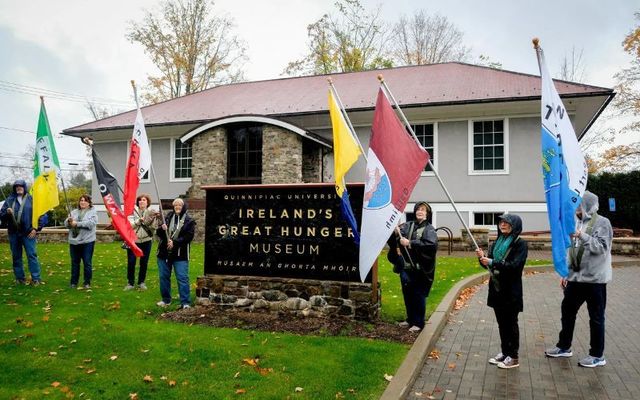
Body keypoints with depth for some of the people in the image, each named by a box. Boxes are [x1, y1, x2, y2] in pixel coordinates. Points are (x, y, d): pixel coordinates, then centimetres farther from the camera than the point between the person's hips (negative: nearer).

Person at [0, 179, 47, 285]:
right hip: (13, 233, 4)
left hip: (28, 233, -3)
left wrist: (36, 229, -7)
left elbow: (42, 215, -2)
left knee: (32, 255, -5)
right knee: (16, 256, 9)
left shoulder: (32, 199, 0)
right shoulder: (9, 200, 7)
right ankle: (19, 278, 19)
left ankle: (36, 278, -2)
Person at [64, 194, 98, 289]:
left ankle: (87, 283, 10)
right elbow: (66, 224, 9)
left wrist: (77, 223, -17)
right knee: (74, 262, 10)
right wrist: (69, 221, -14)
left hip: (87, 241, -4)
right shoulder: (74, 212, 16)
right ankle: (74, 282, 20)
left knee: (87, 263, -1)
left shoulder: (93, 212, 1)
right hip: (74, 241, 4)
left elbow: (91, 223, -15)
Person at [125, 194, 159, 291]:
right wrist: (139, 220, -24)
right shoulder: (133, 211, -1)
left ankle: (141, 282, 21)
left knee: (144, 263, 7)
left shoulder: (151, 212, 2)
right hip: (133, 240, -1)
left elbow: (153, 227, -7)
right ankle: (130, 283, 13)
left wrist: (154, 218, -22)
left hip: (146, 241, 1)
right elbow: (130, 225, -10)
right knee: (131, 262, 0)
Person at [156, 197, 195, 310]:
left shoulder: (189, 221, -1)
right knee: (164, 277, 12)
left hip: (180, 255, -4)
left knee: (182, 278, -7)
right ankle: (166, 300, 27)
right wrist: (162, 229, -13)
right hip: (164, 253, 5)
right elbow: (158, 233, 10)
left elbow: (188, 237, -10)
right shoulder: (168, 217, 10)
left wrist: (174, 242, -20)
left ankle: (185, 302, -3)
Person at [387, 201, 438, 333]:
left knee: (419, 296, 2)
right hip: (406, 267, 5)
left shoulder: (429, 229, -6)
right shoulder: (408, 226, 8)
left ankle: (418, 323, 15)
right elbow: (393, 238, 3)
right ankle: (410, 319, 30)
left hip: (420, 269, -5)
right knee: (407, 295, 14)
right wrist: (395, 232, -21)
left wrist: (410, 243, -23)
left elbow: (431, 244, -24)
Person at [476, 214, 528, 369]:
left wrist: (492, 262, -28)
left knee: (511, 323, 3)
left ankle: (513, 357, 14)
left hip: (511, 292, -6)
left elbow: (514, 265, -21)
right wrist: (482, 257, -11)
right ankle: (504, 352, 26)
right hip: (496, 289, 6)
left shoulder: (520, 244, -10)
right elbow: (489, 264, 10)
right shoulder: (497, 242, 10)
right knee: (501, 323, 14)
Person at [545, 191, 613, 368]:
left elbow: (602, 247, -20)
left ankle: (597, 355, 17)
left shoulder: (602, 223, -10)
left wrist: (582, 236, -30)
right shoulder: (577, 223, 11)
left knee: (596, 317, 4)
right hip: (575, 278, 7)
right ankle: (564, 347, 28)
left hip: (594, 279, -7)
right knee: (567, 310, 14)